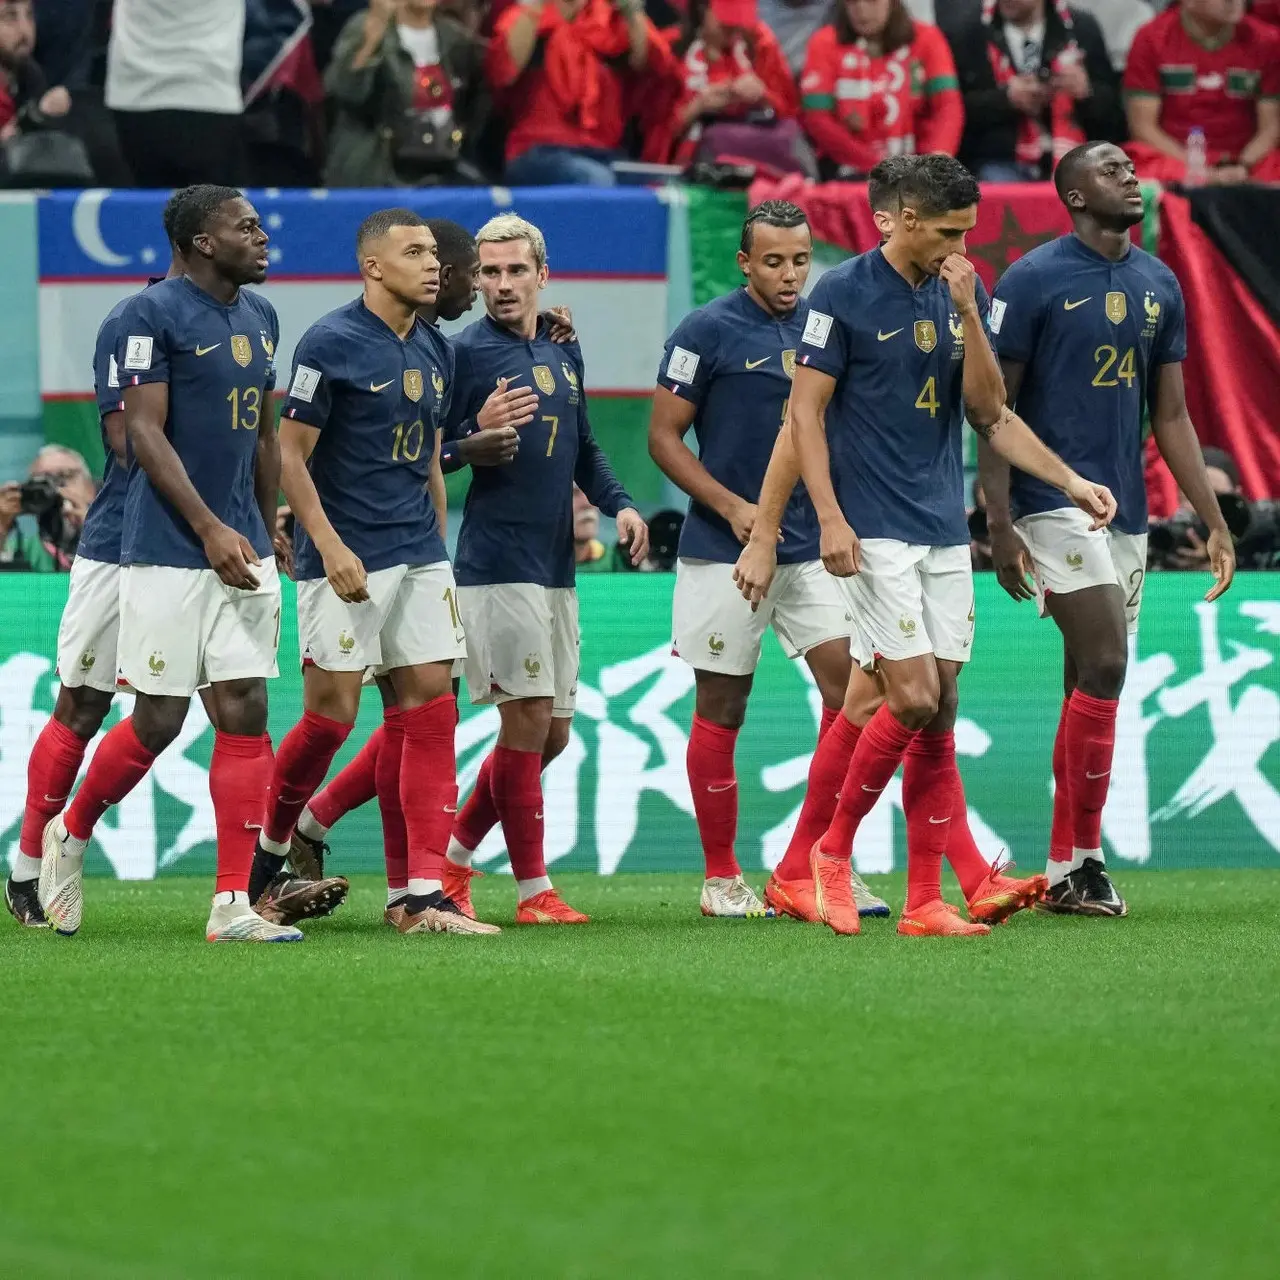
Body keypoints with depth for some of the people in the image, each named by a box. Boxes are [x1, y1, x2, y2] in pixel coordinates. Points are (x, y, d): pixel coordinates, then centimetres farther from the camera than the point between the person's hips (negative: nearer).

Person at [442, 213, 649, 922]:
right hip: (497, 565, -7)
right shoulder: (468, 352, -6)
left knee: (551, 731, 9)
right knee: (528, 719, -8)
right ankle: (533, 892, -3)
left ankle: (453, 859, 21)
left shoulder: (564, 350, 14)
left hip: (556, 566, 7)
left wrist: (620, 504, 10)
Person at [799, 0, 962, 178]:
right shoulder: (825, 44, 0)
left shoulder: (926, 39, 2)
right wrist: (878, 166, -17)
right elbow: (816, 119, -7)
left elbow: (948, 107, -7)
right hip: (851, 175, -1)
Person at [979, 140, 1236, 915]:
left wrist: (1215, 523, 9)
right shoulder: (1033, 280, -7)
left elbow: (1171, 416, 15)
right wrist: (1000, 523, -13)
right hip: (1055, 502, -6)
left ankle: (1071, 867, 12)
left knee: (1093, 686, 8)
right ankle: (1077, 862, -10)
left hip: (1127, 513, 6)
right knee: (1104, 666, -16)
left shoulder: (1160, 286, 11)